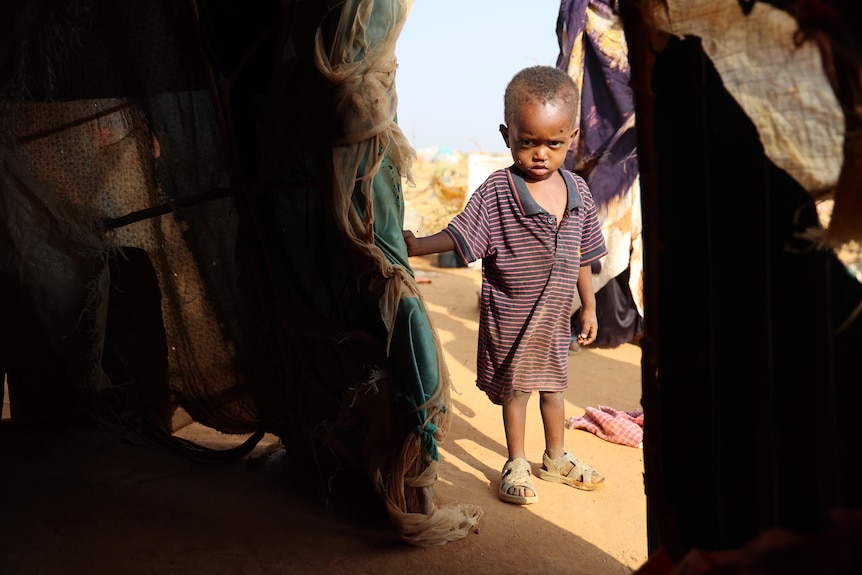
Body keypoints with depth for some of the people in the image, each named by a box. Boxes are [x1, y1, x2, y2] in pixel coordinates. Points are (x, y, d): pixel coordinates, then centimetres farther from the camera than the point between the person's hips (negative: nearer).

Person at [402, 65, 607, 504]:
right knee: (514, 387, 12)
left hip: (556, 316, 4)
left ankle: (556, 458, 41)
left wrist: (588, 307, 11)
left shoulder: (577, 191, -2)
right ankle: (516, 464, 30)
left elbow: (580, 257, 6)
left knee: (552, 385, 21)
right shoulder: (498, 191, -17)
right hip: (510, 317, -4)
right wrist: (415, 246, -35)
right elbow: (459, 234, -20)